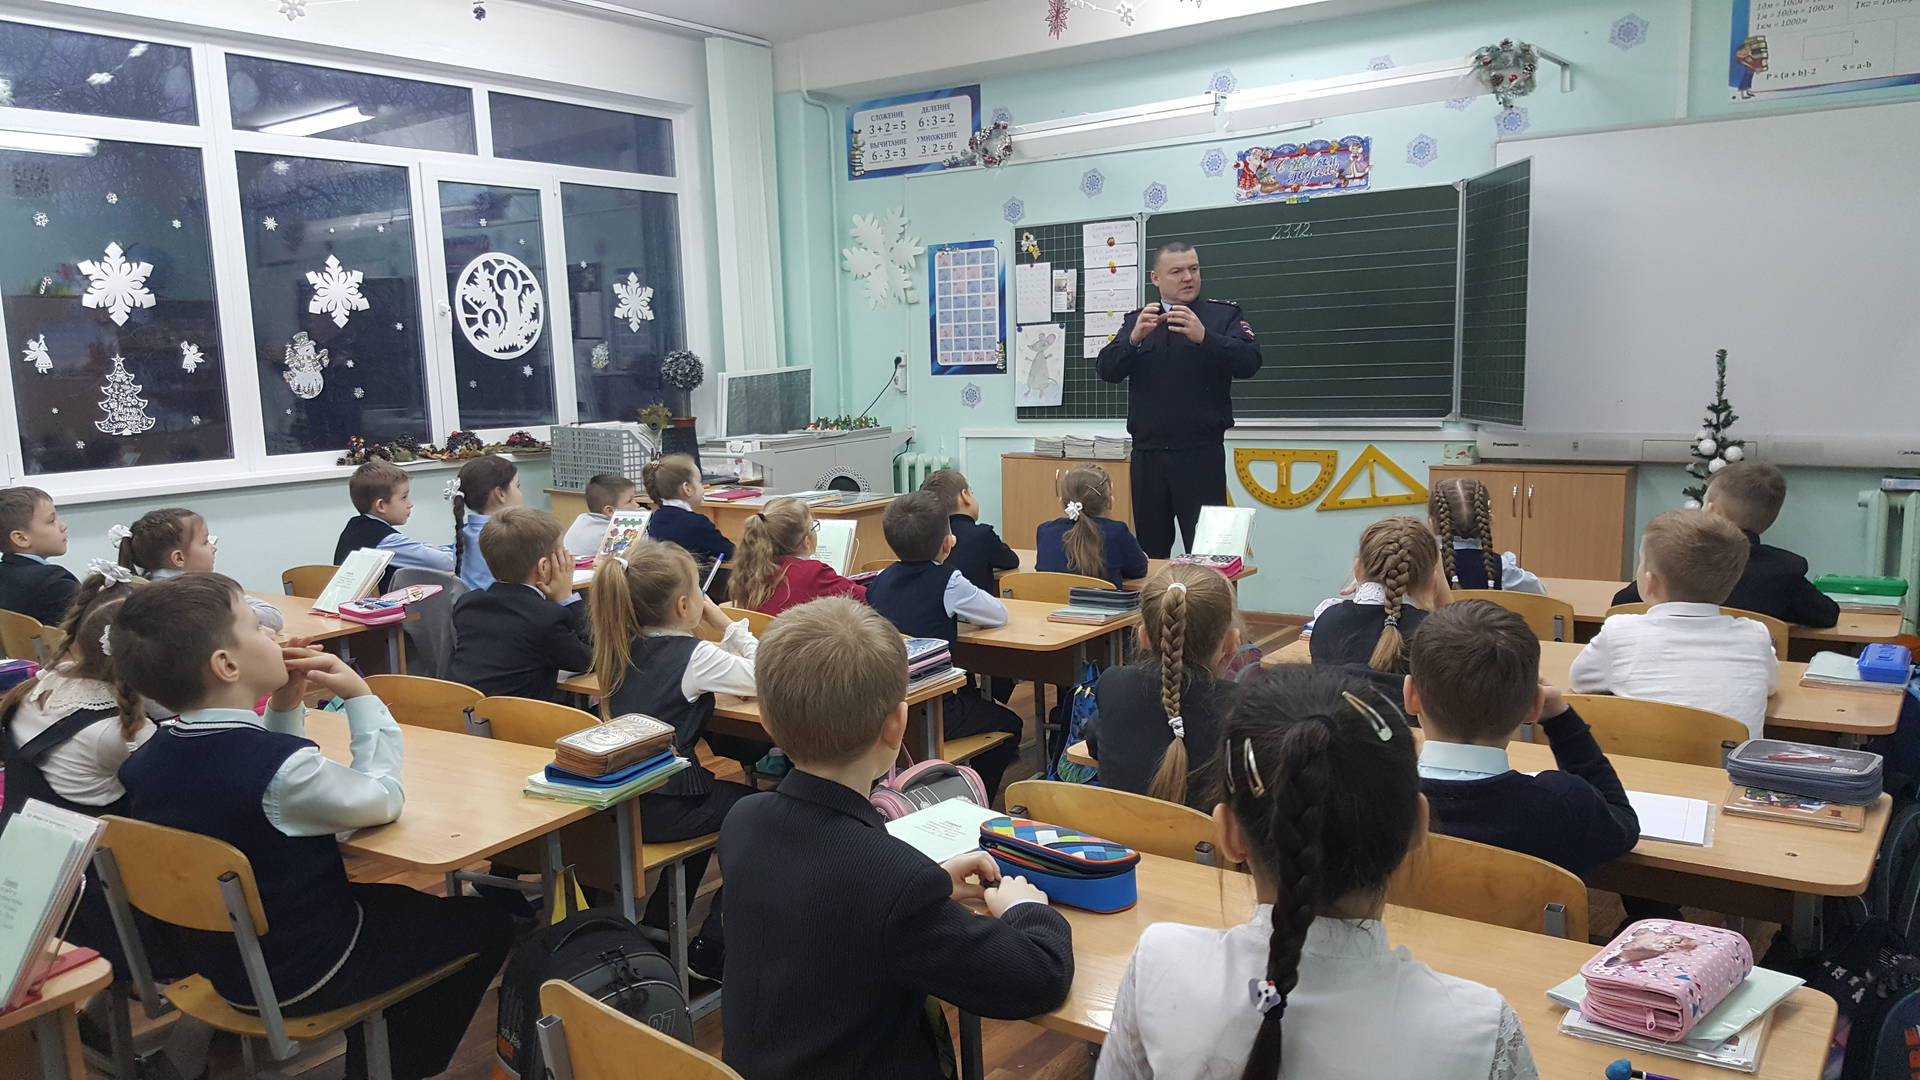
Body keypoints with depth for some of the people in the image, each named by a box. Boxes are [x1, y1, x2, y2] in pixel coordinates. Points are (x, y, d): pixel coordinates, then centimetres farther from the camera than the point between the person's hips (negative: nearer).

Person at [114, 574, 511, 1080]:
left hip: (222, 964, 8)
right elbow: (383, 799, -16)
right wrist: (359, 695, -13)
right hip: (304, 974, -8)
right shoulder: (280, 768, -33)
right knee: (486, 923, 12)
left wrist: (285, 706, -3)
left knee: (397, 898, 31)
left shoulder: (147, 762, -7)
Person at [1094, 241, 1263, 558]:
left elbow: (1249, 362, -10)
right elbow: (1107, 369, 2)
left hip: (1201, 454, -3)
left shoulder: (1224, 315, 6)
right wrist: (1134, 338, -17)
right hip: (1147, 454, 3)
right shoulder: (1135, 321, 15)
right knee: (1150, 551, 9)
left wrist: (1204, 337, -25)